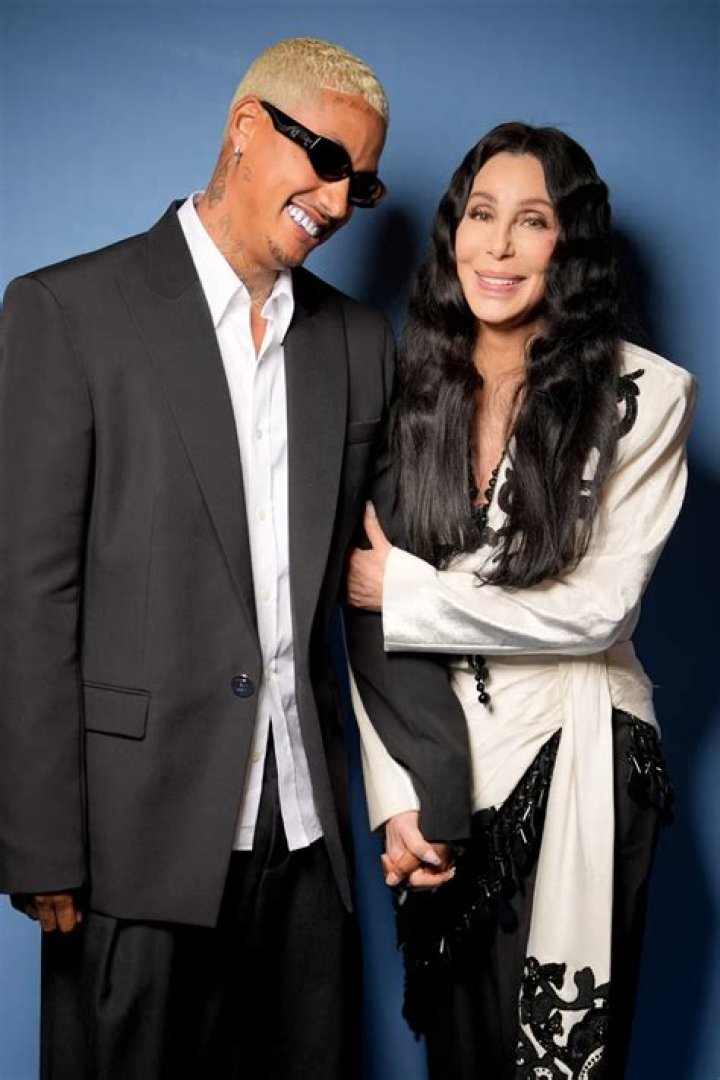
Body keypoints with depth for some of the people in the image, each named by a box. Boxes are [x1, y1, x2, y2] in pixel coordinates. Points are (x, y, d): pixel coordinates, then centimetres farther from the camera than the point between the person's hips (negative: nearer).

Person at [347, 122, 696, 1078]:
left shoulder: (647, 394, -9)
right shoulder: (407, 390, 0)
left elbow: (601, 609, -12)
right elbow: (370, 610, -1)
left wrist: (407, 589, -14)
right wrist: (397, 795, -9)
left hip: (574, 762, -3)